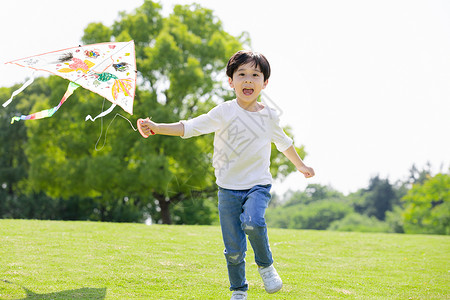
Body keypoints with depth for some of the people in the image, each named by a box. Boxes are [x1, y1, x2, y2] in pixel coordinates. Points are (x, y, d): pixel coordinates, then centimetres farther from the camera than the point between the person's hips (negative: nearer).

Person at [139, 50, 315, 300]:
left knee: (252, 222, -29)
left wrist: (301, 165, 35)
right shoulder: (225, 113, -8)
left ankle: (266, 265, -2)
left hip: (258, 185, 1)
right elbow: (191, 127, -19)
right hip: (229, 187, 0)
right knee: (234, 249, 2)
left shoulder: (269, 116, 2)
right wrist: (158, 127, -34)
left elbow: (284, 143, 21)